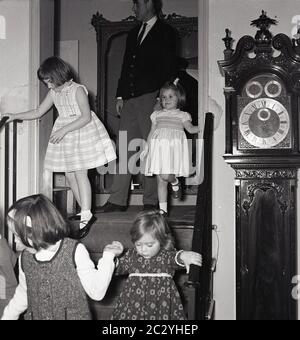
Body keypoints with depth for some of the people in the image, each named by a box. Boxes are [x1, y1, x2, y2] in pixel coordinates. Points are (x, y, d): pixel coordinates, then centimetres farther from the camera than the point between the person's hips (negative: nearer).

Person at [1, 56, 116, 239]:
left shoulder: (78, 90, -13)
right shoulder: (54, 93, 7)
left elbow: (86, 117, -19)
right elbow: (38, 112, 15)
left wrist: (63, 130, -22)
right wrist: (15, 116, 6)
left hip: (83, 134, -7)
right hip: (64, 136, 7)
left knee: (80, 173, -12)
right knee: (69, 175, 5)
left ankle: (86, 218, -12)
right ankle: (86, 211, 15)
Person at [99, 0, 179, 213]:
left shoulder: (166, 33, 2)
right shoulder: (133, 34, 22)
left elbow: (169, 68, -4)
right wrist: (120, 96, 12)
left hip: (151, 98, -6)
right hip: (130, 99, 7)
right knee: (126, 148, 4)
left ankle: (151, 201, 2)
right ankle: (117, 200, 5)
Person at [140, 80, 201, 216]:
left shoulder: (182, 115, 11)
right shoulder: (157, 114, 19)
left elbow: (190, 128, 0)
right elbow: (152, 132, 21)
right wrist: (146, 149, 16)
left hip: (173, 147, -3)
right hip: (159, 147, 3)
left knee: (166, 175, -19)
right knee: (160, 180, 1)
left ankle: (175, 182, 17)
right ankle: (163, 209, 7)